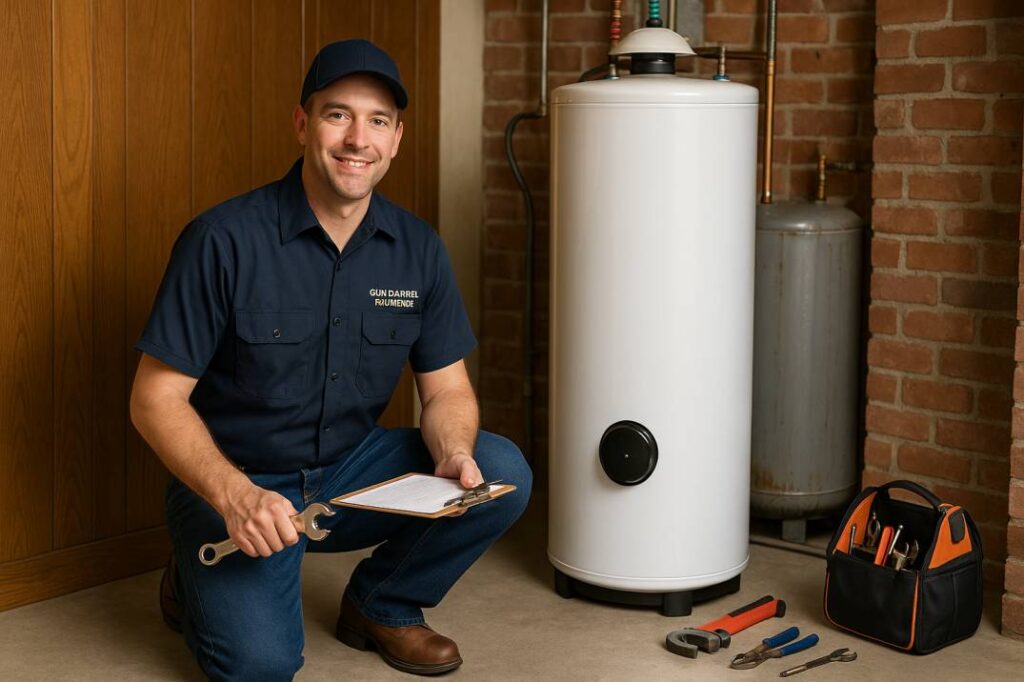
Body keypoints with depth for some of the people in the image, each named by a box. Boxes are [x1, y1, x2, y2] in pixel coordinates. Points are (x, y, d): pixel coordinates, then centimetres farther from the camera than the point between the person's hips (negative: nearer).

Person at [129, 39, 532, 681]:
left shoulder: (417, 248, -2)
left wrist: (452, 452, -23)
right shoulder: (225, 240, -17)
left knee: (502, 474, -17)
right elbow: (157, 398, -15)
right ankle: (201, 579, 11)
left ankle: (382, 603, 7)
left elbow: (447, 388, 1)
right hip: (236, 484, -4)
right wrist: (233, 495, -31)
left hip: (352, 472, 4)